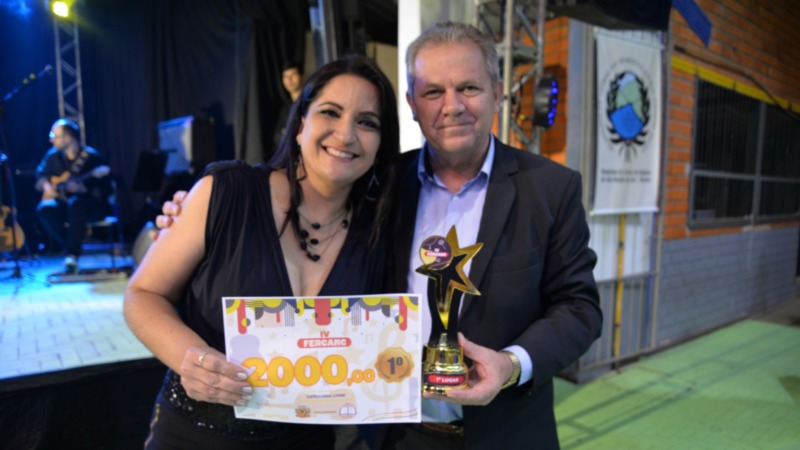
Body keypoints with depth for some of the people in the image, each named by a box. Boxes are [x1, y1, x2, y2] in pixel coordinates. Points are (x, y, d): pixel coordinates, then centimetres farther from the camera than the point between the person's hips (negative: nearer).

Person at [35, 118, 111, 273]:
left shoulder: (92, 157, -12)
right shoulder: (53, 156, 4)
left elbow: (104, 191, -15)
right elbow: (40, 178, 18)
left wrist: (83, 189, -31)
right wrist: (46, 186, -4)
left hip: (92, 205, -5)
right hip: (64, 203, 5)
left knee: (75, 203, -38)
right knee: (45, 208, -26)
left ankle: (72, 256, -33)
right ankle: (73, 247, -14)